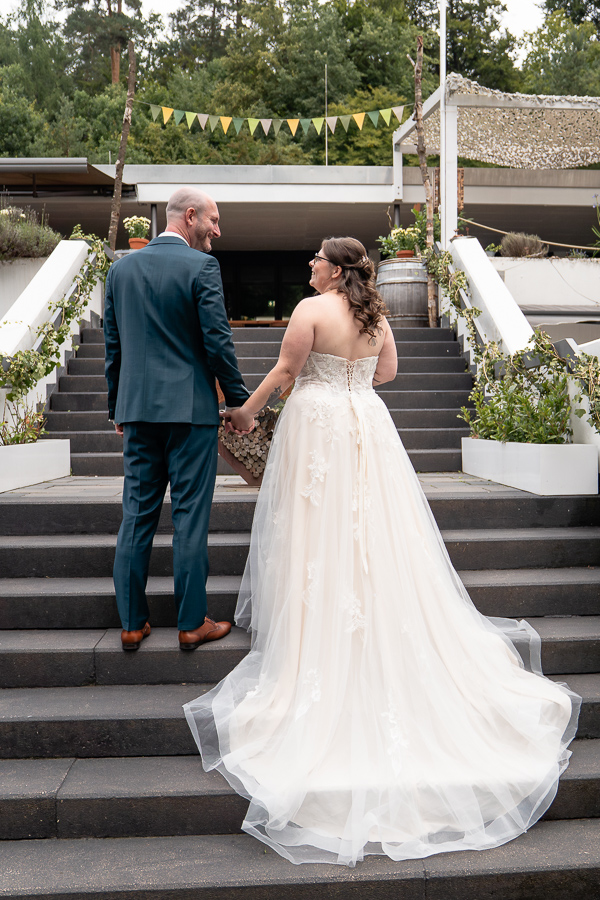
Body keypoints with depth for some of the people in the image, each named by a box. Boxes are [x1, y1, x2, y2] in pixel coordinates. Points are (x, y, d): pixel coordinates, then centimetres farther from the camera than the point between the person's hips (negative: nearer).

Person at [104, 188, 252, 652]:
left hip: (137, 409, 5)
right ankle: (192, 623, 9)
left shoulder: (121, 268, 10)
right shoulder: (201, 266, -7)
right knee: (190, 516, 1)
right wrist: (240, 400, -2)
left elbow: (113, 345, 13)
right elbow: (217, 340, -11)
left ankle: (132, 623, 15)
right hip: (190, 408, -5)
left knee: (137, 514, 9)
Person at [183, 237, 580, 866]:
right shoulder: (376, 314, 7)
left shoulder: (312, 309, -11)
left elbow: (286, 370, -10)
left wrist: (246, 409, 2)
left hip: (317, 424, -6)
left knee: (319, 532, 3)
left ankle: (315, 646, 12)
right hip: (367, 424, 6)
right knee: (376, 533, 11)